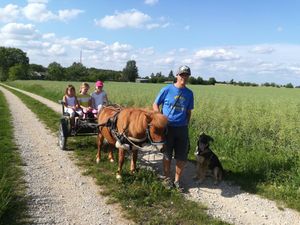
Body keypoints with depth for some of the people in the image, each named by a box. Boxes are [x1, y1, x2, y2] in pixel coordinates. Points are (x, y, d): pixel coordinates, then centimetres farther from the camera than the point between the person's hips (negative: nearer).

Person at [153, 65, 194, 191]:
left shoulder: (189, 93, 4)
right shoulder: (167, 90, -7)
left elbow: (189, 112, 12)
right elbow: (155, 105, -1)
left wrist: (186, 124, 5)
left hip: (182, 129, 3)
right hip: (167, 127, -3)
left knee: (182, 157, 6)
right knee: (167, 155, 12)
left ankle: (177, 181, 25)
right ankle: (167, 178, 32)